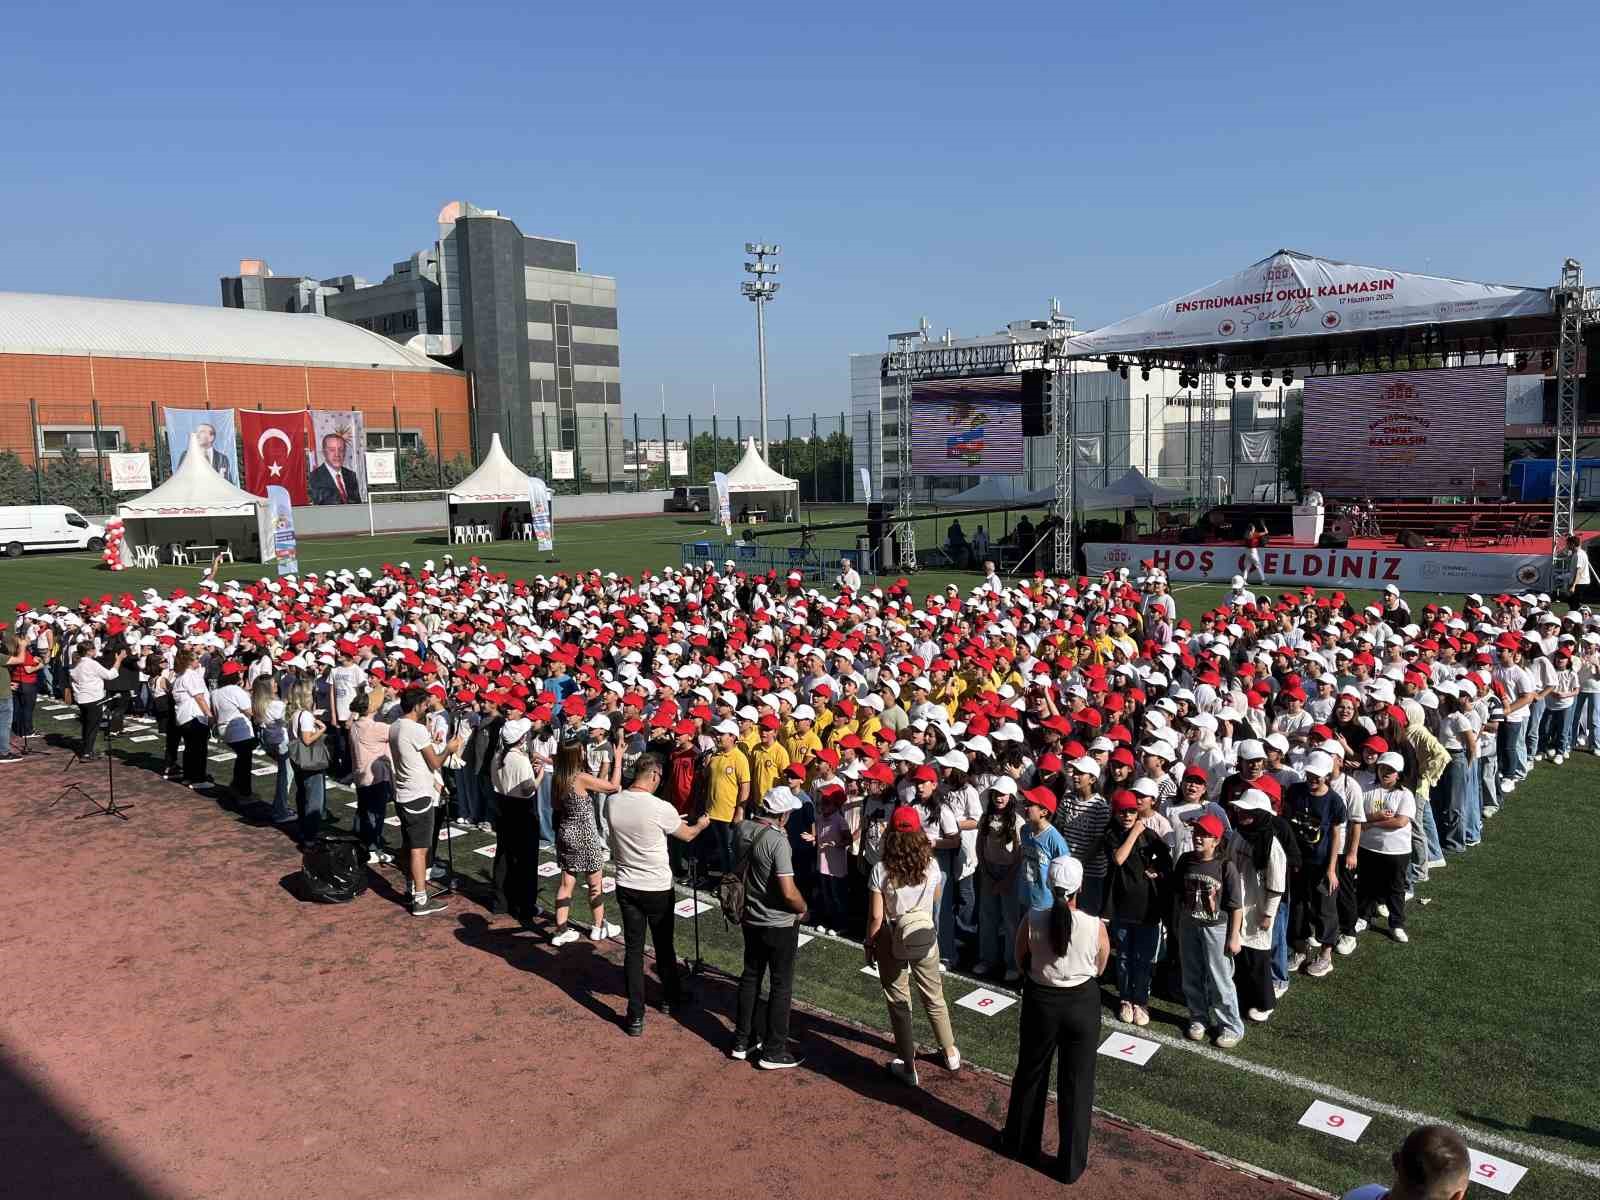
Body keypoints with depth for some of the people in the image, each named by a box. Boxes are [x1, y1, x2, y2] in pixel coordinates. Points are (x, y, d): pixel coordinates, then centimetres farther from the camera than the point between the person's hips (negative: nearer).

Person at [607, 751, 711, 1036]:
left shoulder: (612, 803, -8)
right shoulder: (661, 808, -21)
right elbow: (687, 835, -2)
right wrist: (701, 823, 20)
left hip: (626, 887, 3)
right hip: (658, 889, -3)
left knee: (633, 949, 9)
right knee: (664, 946, 17)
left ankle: (635, 1016, 10)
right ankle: (670, 998, 36)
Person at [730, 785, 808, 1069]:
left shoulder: (742, 829, -5)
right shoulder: (778, 841, -26)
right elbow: (788, 892, -27)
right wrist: (803, 908, -8)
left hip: (751, 919, 7)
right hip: (780, 925, -7)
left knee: (750, 978, 20)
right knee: (781, 986, 8)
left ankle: (743, 1042, 30)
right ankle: (773, 1051, 16)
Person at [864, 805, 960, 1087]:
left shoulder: (881, 871, -19)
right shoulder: (931, 866, -11)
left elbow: (876, 917, -15)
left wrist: (869, 943, -1)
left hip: (892, 942, -3)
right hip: (925, 937, 3)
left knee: (899, 1003, 12)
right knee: (934, 998, 22)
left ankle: (909, 1067, 21)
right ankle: (950, 1053, 37)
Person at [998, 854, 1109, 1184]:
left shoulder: (1031, 921, -18)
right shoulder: (1096, 927, -19)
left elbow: (1022, 963, -2)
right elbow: (1099, 969, -1)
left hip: (1040, 1001, 1)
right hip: (1082, 1003, -1)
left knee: (1030, 1073, 22)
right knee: (1077, 1083, 15)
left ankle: (1020, 1143, 41)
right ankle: (1071, 1164, 27)